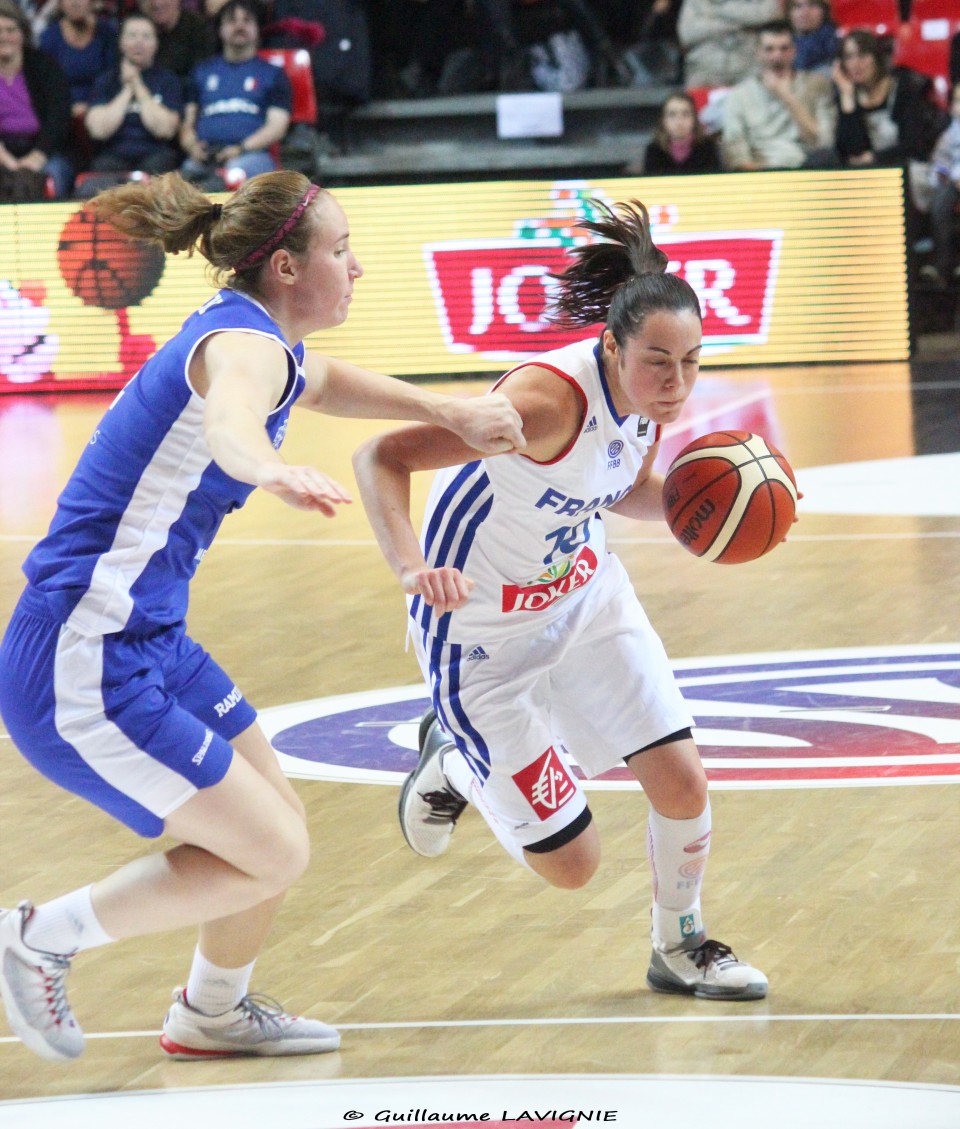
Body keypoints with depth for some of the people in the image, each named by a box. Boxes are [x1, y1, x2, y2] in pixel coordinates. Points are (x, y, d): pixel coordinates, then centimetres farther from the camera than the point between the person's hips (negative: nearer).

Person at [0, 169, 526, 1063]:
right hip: (83, 665, -10)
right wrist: (276, 472, -68)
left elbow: (325, 384, 36)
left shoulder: (254, 339, 12)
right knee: (271, 855, -6)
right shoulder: (245, 344, -19)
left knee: (282, 833, 17)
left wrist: (446, 412, 23)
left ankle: (211, 1014, 39)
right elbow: (228, 421, -45)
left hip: (147, 644, 10)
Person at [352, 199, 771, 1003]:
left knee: (681, 780, -3)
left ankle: (680, 948, 25)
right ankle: (453, 761, 29)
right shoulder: (549, 399, -35)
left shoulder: (649, 393, -11)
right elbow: (382, 458, -34)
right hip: (482, 628, -6)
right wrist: (411, 566, -50)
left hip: (585, 591, 6)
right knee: (571, 864, -1)